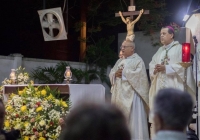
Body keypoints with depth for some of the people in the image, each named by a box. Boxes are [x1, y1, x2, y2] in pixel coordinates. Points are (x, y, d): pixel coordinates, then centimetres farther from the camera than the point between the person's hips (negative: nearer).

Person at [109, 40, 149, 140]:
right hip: (119, 93, 7)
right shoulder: (119, 61, 21)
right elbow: (111, 73, 15)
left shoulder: (138, 60, -1)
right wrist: (116, 73, -8)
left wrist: (124, 73, -11)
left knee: (132, 117, -7)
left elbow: (139, 75, -15)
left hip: (131, 94, -7)